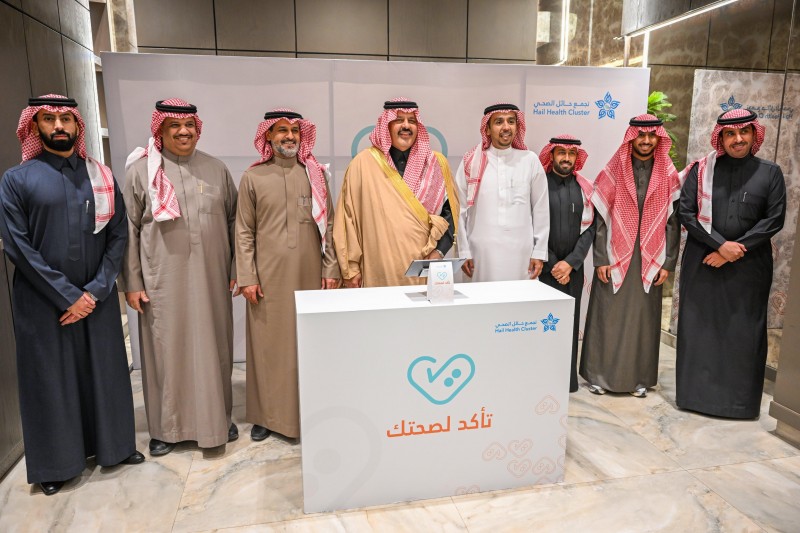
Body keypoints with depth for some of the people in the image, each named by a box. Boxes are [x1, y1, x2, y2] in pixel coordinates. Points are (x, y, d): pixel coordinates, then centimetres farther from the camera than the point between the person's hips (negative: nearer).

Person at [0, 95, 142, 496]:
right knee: (50, 379, 9)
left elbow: (118, 236, 1)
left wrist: (96, 290, -9)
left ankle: (113, 444, 30)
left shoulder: (101, 176, 4)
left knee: (106, 371, 11)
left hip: (98, 298, 2)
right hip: (44, 302, -2)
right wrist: (67, 295, -12)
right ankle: (56, 462, 26)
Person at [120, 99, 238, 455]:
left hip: (210, 279, 2)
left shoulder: (216, 169, 6)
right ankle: (167, 426, 24)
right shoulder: (140, 170, 0)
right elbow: (128, 230, 1)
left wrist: (236, 269, 7)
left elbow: (233, 220, 10)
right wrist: (131, 283, -2)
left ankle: (217, 417, 28)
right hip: (163, 280, -2)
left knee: (214, 346, 10)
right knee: (167, 350, 6)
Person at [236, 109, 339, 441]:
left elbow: (328, 224, 8)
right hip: (268, 275, -1)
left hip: (309, 273, 1)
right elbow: (244, 232, 2)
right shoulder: (253, 177, 4)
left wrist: (331, 269, 2)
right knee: (268, 343, 4)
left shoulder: (315, 174, 9)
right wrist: (246, 277, -4)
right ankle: (267, 414, 17)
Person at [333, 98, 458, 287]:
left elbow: (449, 210, 9)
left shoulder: (436, 163, 7)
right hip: (379, 273, -2)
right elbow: (347, 216, 0)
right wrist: (350, 268, -1)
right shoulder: (364, 162, -1)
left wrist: (439, 250, -4)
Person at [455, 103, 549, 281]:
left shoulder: (530, 160, 4)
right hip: (482, 252, -1)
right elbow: (461, 210, 3)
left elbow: (541, 210, 6)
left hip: (521, 253, 1)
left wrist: (539, 253, 4)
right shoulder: (471, 162, 2)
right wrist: (464, 252, 1)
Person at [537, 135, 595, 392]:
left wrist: (570, 262, -8)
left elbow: (589, 228, 3)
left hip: (573, 269, 3)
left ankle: (568, 378, 17)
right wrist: (552, 265, -7)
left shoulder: (584, 188, 8)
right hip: (544, 267, -2)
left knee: (570, 322, 6)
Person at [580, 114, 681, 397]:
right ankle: (599, 374, 16)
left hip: (650, 259, 2)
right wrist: (600, 259, -8)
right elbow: (601, 217, -2)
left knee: (643, 317, 8)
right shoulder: (613, 171, 0)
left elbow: (673, 221, 4)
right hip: (615, 257, -1)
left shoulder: (668, 175, 5)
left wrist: (668, 262, -1)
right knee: (608, 315, 3)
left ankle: (639, 377, 20)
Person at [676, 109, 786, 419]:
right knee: (698, 327, 3)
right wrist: (721, 244, -12)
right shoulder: (701, 169, 3)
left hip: (749, 266, 0)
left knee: (744, 333, 3)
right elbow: (686, 213, -3)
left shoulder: (770, 173, 6)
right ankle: (696, 391, 16)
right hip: (702, 262, 0)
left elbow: (775, 219, -1)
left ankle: (740, 399, 15)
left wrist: (737, 249, -11)